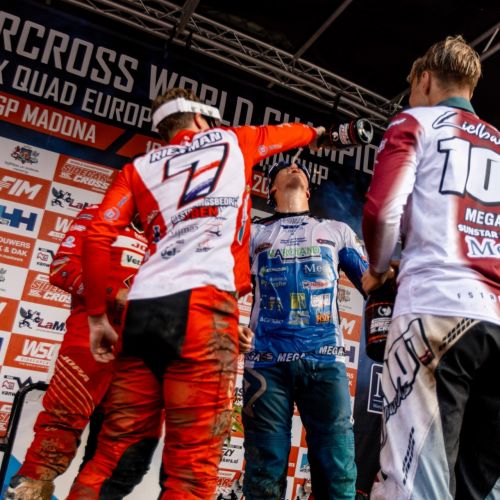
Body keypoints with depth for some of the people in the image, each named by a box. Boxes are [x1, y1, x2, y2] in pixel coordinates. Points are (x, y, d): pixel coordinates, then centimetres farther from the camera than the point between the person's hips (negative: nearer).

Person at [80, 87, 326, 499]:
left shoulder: (139, 167, 24)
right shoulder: (232, 141, 21)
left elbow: (98, 236, 9)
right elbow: (290, 133, 42)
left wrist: (97, 315, 13)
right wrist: (317, 131, 63)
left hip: (141, 310, 5)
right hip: (202, 303, -4)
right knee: (194, 465, -6)